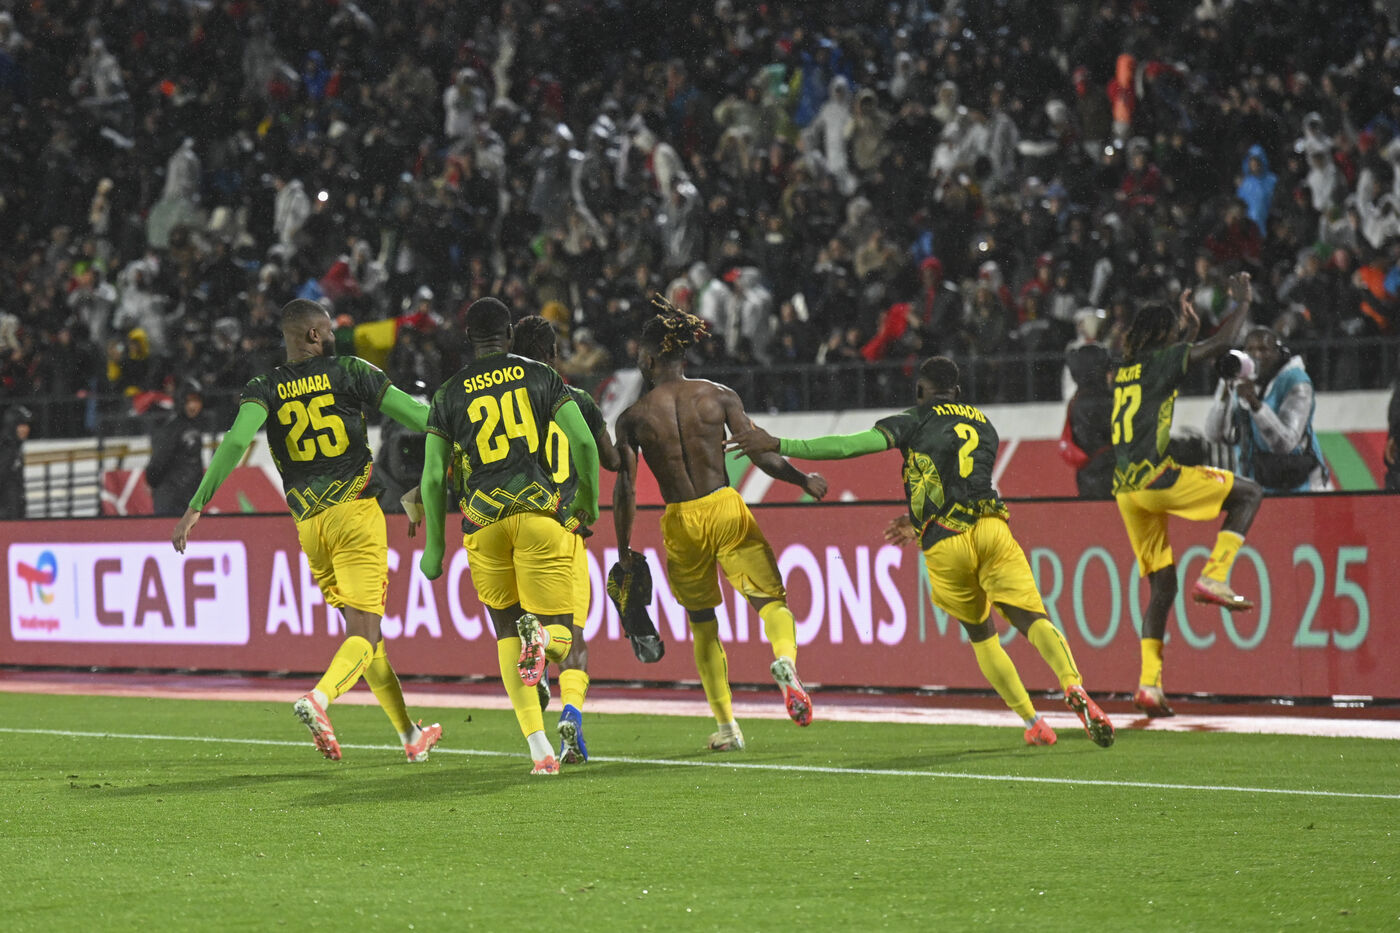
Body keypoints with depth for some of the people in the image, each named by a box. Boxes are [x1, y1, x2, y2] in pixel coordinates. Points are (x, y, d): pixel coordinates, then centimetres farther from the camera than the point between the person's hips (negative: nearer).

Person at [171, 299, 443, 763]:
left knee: (361, 629, 16)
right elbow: (419, 416, 0)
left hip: (310, 525, 4)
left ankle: (409, 734, 20)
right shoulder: (349, 373, 0)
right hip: (356, 514, -4)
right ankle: (319, 697, -35)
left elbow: (236, 441, -14)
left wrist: (195, 508, -16)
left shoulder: (264, 389, 4)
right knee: (365, 634, -7)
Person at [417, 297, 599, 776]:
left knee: (507, 636, 12)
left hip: (484, 521, 1)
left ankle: (539, 747, -3)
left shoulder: (449, 394, 10)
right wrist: (589, 503, 17)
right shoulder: (541, 377, 8)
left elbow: (433, 477, 7)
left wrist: (434, 547, 16)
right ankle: (542, 634, -35)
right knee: (560, 637, 5)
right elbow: (584, 443, 1)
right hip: (539, 509, -1)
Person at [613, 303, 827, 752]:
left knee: (702, 623, 17)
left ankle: (726, 725, 16)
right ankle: (784, 660, -29)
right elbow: (759, 454, -4)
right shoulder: (719, 396, 1)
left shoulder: (633, 417, 0)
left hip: (680, 522, 1)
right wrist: (804, 481, 11)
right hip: (726, 510, -1)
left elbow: (625, 488, -3)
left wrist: (624, 548, 6)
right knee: (771, 600, 6)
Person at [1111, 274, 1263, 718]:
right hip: (1157, 478, -8)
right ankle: (1214, 578, -6)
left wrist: (1187, 326, 48)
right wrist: (1242, 302, 10)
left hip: (1126, 490, 8)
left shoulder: (1124, 371, 19)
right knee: (1248, 492, 7)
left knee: (1162, 585, 12)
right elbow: (1223, 342, -6)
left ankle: (1149, 683, 3)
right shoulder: (1161, 361, -3)